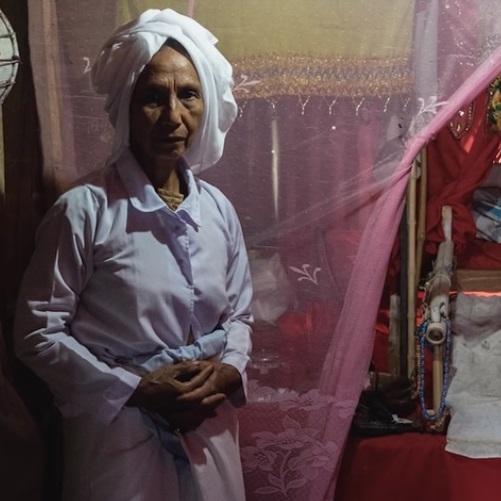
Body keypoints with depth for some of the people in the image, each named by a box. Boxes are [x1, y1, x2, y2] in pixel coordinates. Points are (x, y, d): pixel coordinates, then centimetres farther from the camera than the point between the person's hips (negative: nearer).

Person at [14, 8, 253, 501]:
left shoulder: (218, 208, 3)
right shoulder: (83, 209, -14)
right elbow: (38, 333, -12)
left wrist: (227, 370, -8)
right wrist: (137, 390, -17)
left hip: (208, 430, 5)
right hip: (120, 434, -5)